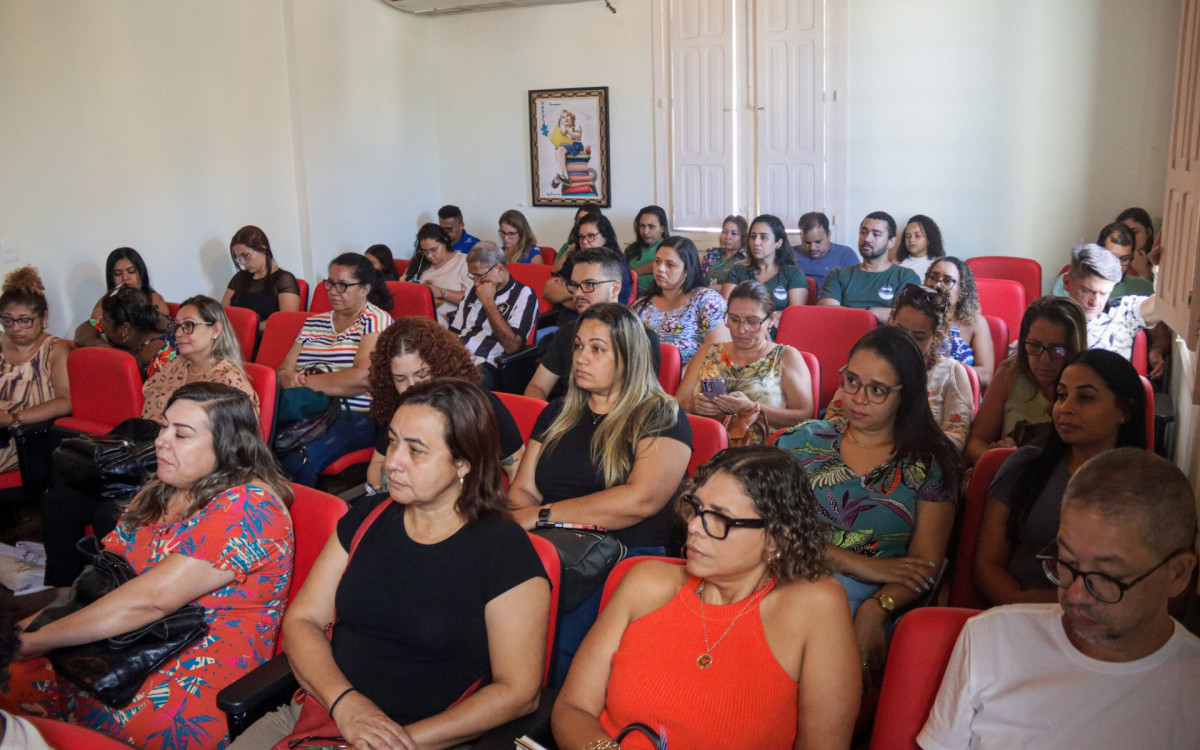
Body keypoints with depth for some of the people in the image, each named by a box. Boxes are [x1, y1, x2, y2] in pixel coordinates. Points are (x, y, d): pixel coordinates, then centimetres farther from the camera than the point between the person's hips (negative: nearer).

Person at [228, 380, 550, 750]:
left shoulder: (503, 549, -8)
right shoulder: (366, 518, 8)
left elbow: (518, 691, -9)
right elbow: (301, 620, 7)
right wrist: (344, 702, -11)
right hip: (318, 713, 5)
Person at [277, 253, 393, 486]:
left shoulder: (376, 320, 2)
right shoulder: (314, 323, 22)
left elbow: (363, 378, -13)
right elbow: (284, 370, 18)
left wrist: (304, 382, -8)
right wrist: (288, 378, -8)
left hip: (356, 417, -5)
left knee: (300, 460, -34)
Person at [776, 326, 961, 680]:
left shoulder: (930, 462, 10)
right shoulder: (801, 441, 14)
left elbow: (925, 565, 1)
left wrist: (874, 610, -20)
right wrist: (858, 564, -10)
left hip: (877, 602, -1)